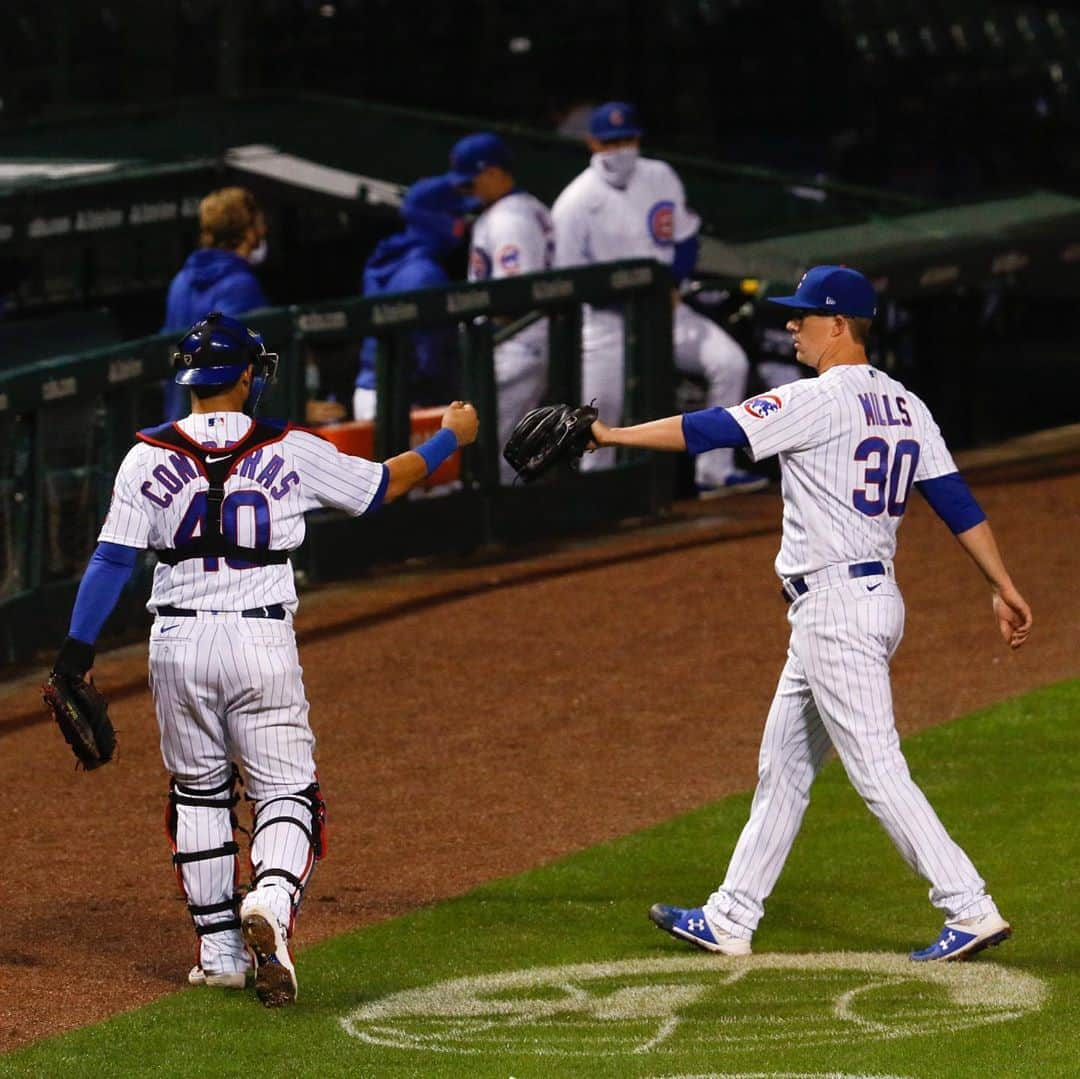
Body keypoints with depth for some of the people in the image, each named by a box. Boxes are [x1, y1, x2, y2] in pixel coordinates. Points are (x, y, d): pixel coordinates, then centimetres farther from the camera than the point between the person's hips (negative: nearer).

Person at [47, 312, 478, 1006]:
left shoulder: (149, 459, -1)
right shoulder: (292, 453, -2)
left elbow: (113, 558, -5)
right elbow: (384, 484, 10)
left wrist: (78, 650, -2)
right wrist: (451, 438, 27)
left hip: (178, 643, 2)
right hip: (263, 642, -1)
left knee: (198, 793, 16)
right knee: (286, 790, 4)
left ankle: (218, 950, 16)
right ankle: (272, 903, -25)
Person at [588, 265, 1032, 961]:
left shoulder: (822, 400, -14)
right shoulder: (904, 406, 12)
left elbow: (710, 430, -16)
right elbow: (957, 500, 10)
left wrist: (612, 435, -8)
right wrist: (1005, 587, 10)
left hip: (836, 607, -10)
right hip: (877, 599, 10)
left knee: (877, 770, -9)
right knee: (783, 768, 14)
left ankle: (971, 911, -12)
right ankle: (731, 920, 20)